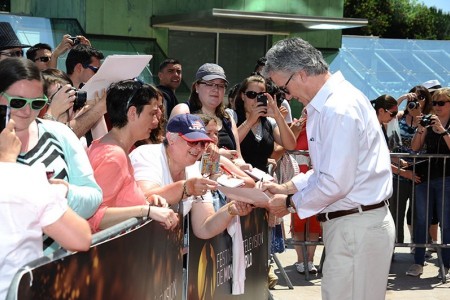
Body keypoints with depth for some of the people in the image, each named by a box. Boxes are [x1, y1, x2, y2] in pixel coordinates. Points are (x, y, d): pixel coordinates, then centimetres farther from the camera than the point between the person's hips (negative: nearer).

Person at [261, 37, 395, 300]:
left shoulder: (339, 109, -20)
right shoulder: (333, 100, 12)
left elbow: (335, 184, -21)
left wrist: (290, 203, -7)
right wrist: (286, 188, 14)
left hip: (356, 228, -10)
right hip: (350, 223, 10)